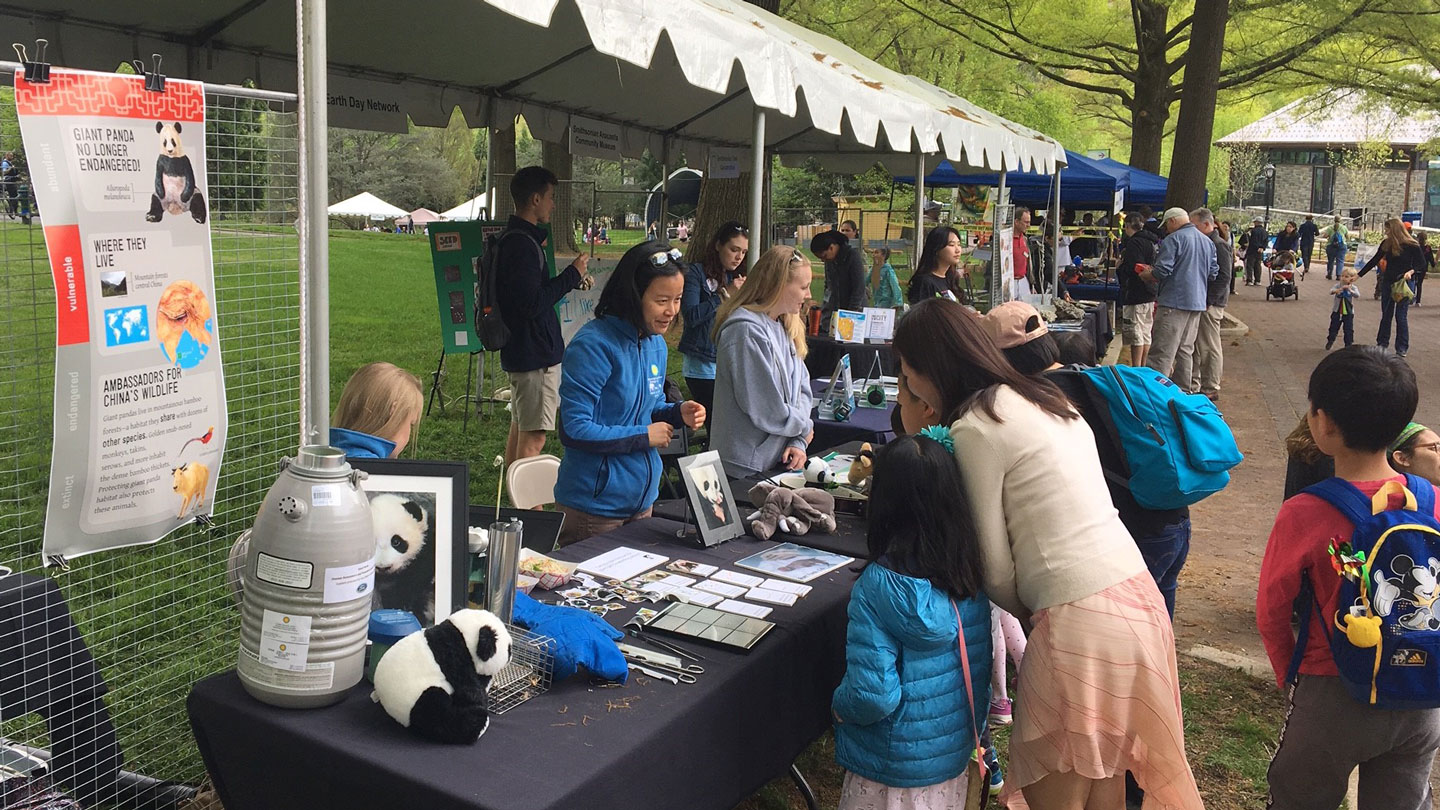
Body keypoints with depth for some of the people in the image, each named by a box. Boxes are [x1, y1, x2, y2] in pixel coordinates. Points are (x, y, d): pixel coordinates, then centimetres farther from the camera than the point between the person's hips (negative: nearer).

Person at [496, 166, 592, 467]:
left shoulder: (516, 237, 14)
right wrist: (571, 275, -16)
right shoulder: (521, 243, -19)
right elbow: (532, 303, -24)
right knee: (533, 437, -7)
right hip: (534, 353, -11)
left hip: (521, 350, 11)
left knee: (519, 428, 17)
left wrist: (573, 279, 15)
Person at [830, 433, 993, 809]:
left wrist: (839, 706, -8)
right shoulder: (972, 572, -10)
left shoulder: (877, 587, -27)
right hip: (958, 753, 5)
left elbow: (873, 695, -27)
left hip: (895, 770, -5)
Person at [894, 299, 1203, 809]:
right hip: (1137, 598, 9)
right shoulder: (1040, 398, 14)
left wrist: (1028, 613, 11)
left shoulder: (974, 429, -11)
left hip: (1079, 622, -9)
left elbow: (995, 568, -6)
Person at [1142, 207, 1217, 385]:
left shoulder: (1172, 239, -9)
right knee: (1185, 350, 15)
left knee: (1162, 352, -9)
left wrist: (1145, 275, 1)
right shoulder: (1207, 242, 14)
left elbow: (1162, 271, -17)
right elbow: (1214, 272, 15)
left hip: (1174, 302, -8)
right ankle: (1183, 390, 19)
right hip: (1198, 303, 8)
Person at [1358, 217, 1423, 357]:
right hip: (1388, 282, 4)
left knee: (1401, 316, -2)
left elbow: (1421, 263, -6)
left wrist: (1411, 271, -25)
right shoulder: (1386, 244, -1)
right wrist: (1359, 275, 5)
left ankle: (1402, 348, 7)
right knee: (1386, 314, 10)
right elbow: (1374, 261, 6)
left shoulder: (1412, 246, -13)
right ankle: (1382, 343, 19)